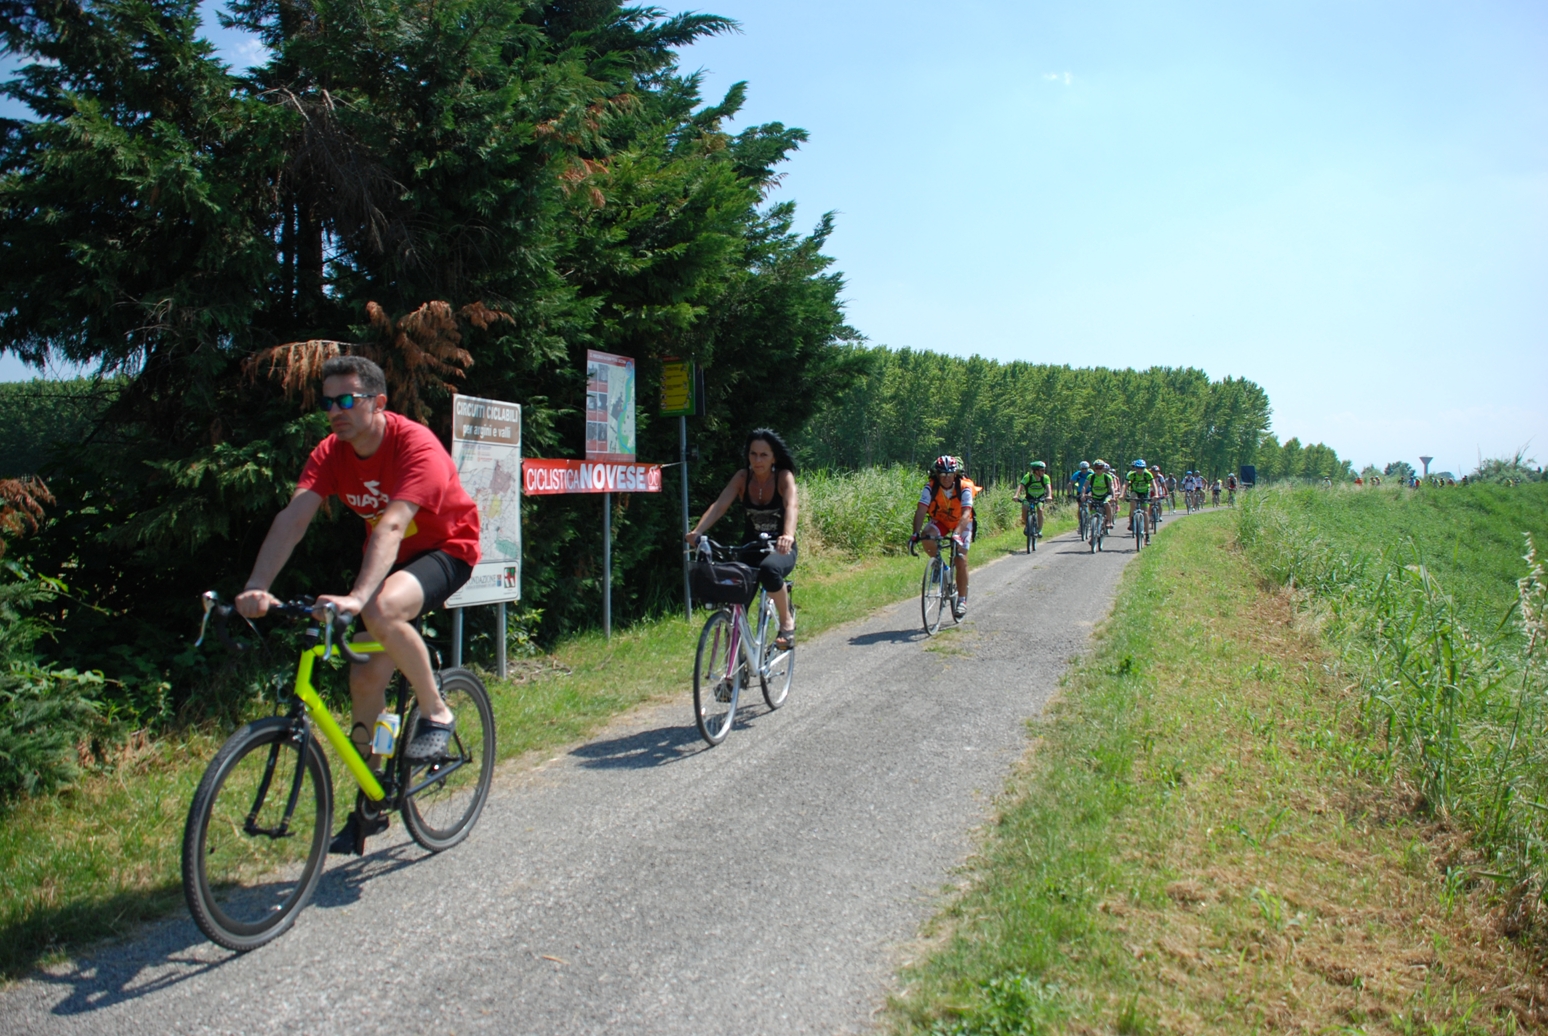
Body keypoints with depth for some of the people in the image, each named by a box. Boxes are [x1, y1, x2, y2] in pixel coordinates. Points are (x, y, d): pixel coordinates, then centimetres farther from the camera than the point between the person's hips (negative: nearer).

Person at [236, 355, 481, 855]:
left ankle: (436, 713, -12)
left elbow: (392, 525, -40)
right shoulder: (331, 453, -9)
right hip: (392, 558, 7)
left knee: (382, 611, -36)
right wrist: (257, 587, -37)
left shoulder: (415, 445, -27)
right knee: (366, 675, 0)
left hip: (445, 550, -6)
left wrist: (357, 597, -52)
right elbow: (292, 519, -22)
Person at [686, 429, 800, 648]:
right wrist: (697, 531, -35)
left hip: (780, 550, -3)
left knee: (769, 569, -38)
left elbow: (791, 505, -30)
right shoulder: (742, 477, -4)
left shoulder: (784, 477, -12)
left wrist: (788, 535, -52)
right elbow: (719, 505, -16)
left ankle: (787, 621, -14)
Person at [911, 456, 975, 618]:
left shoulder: (964, 488, -28)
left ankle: (962, 600, -1)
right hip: (939, 521, 1)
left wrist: (957, 534, -56)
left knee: (961, 559, -13)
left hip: (961, 523, -1)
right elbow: (921, 511, -32)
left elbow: (966, 514, -39)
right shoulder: (930, 488, -24)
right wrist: (916, 533, -48)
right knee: (927, 537, -31)